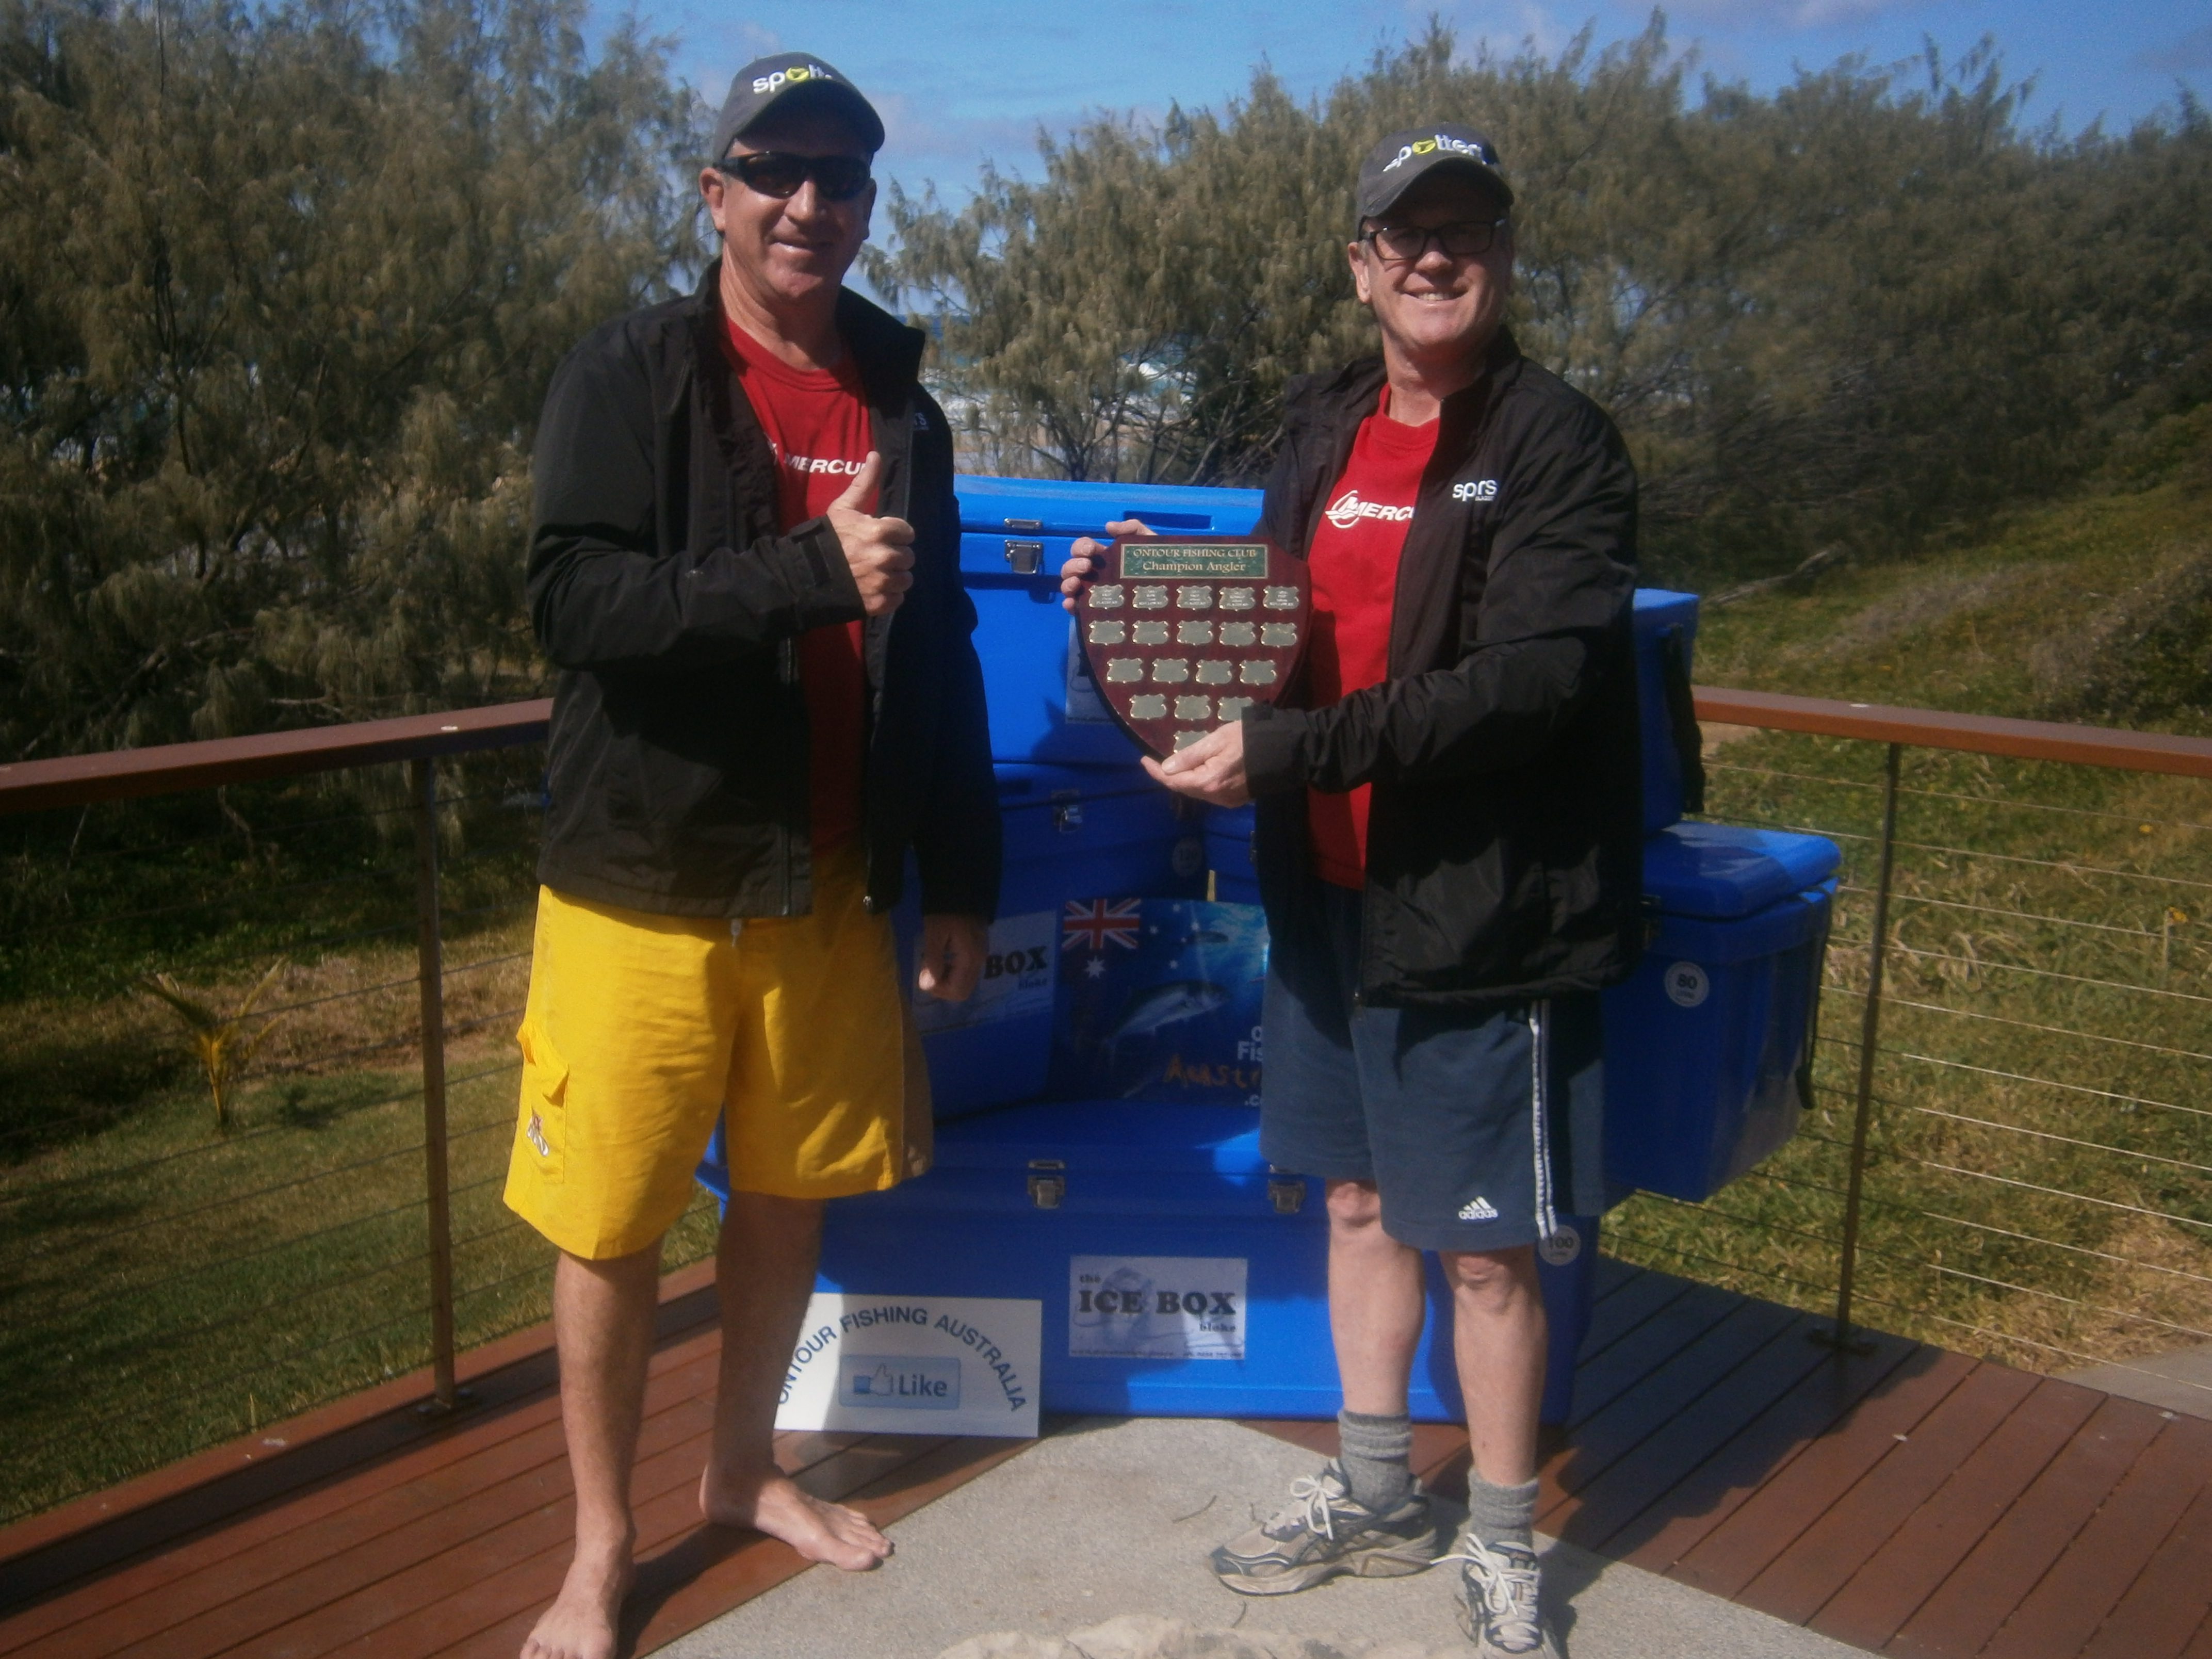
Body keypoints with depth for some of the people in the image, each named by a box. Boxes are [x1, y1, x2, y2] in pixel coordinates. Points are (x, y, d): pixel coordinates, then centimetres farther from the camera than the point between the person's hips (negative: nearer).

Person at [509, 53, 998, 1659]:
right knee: (616, 1228, 5)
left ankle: (745, 1472, 37)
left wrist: (961, 882, 9)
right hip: (646, 882, -4)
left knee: (791, 1199, 15)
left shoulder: (901, 405, 9)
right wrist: (811, 571, -26)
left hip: (828, 888, 5)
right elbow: (574, 601, -18)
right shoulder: (629, 377, -5)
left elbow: (944, 662, 11)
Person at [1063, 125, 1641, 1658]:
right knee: (1360, 1199, 18)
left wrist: (1287, 751, -26)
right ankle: (1376, 1496, 37)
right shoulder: (1322, 428, 10)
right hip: (1332, 888, 7)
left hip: (1485, 907, -6)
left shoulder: (1558, 443, -11)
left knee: (1486, 1242, 5)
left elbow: (1531, 678, -23)